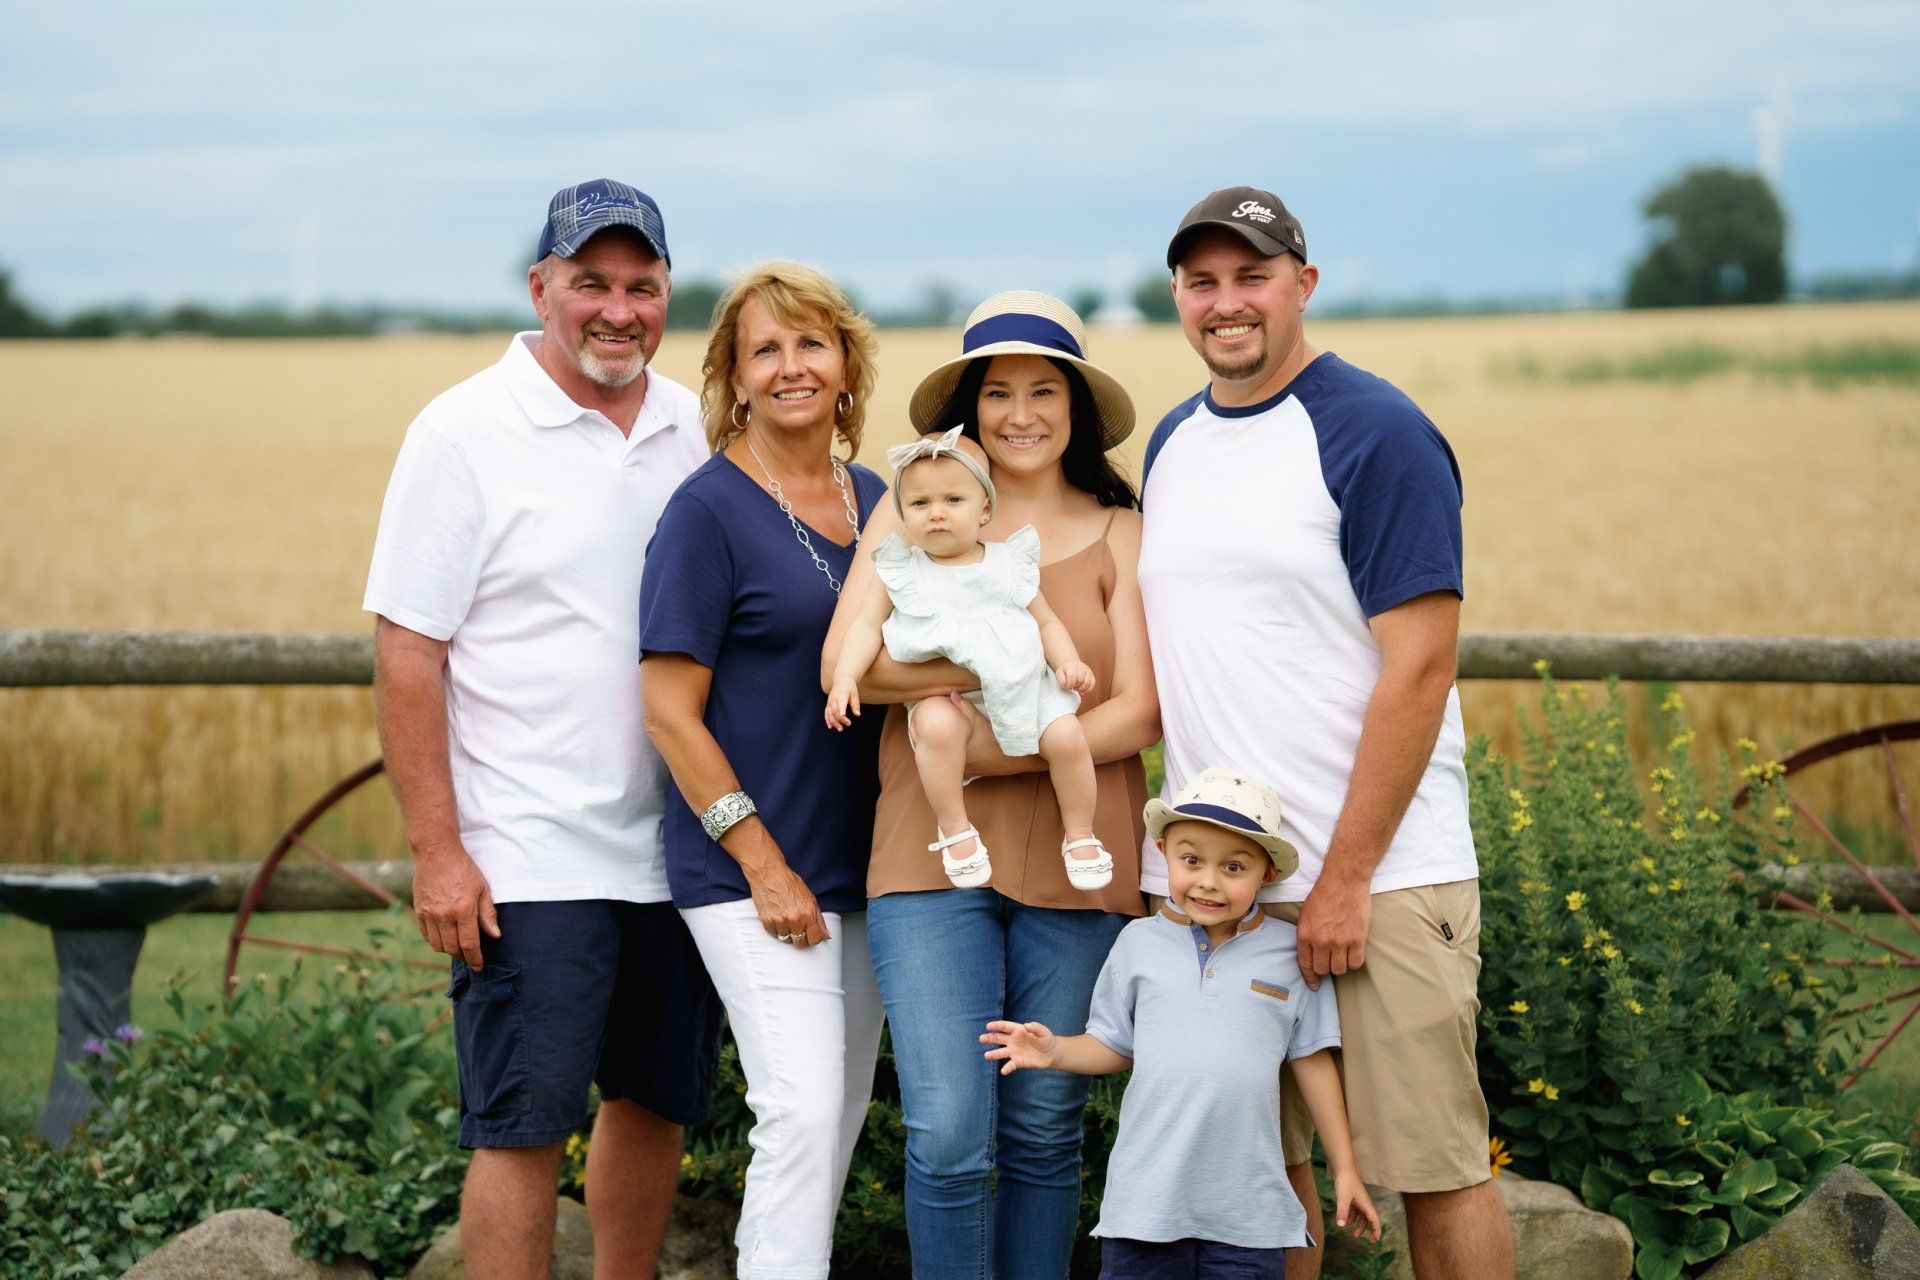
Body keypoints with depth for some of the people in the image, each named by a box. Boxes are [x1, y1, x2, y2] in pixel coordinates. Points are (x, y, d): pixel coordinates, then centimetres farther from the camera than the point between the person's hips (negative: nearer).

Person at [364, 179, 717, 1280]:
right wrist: (435, 852, -14)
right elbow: (408, 651, -9)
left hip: (682, 848, 6)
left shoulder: (694, 428, 9)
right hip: (532, 860, -6)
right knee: (522, 1128, -4)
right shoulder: (464, 434, -7)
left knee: (658, 1103, 15)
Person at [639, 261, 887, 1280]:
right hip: (751, 867, -7)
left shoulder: (876, 501, 10)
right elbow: (671, 711, -11)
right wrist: (763, 862, -14)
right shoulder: (709, 509, -9)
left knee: (841, 1111, 11)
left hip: (862, 866, 7)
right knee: (802, 1109, -15)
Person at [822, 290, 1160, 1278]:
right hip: (934, 856, -1)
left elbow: (1138, 713, -2)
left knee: (1043, 1135, 8)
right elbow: (844, 664, -6)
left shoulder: (1118, 534, 7)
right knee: (948, 1139, -9)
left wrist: (998, 749, -12)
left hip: (1074, 857, 1)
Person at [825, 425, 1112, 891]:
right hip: (941, 697, -2)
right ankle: (954, 830, -20)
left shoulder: (1009, 564, 10)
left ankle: (1080, 836, -2)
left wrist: (1068, 663, -5)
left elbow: (1046, 622, 14)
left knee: (1066, 735, -22)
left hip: (1020, 690, 2)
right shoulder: (899, 572, 8)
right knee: (938, 725, -36)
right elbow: (866, 627, 6)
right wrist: (845, 679, -10)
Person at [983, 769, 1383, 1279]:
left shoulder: (1288, 952, 3)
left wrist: (1344, 1170, 10)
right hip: (1148, 1194, 1)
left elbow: (1313, 1062, 8)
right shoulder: (1139, 942, 4)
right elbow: (1114, 1046, 11)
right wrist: (1056, 1051, -8)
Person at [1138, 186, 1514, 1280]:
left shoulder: (1377, 434, -8)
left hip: (1374, 870, -6)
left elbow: (1420, 668, -13)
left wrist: (1346, 878, -16)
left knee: (1435, 1170, -3)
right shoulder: (1173, 444, 15)